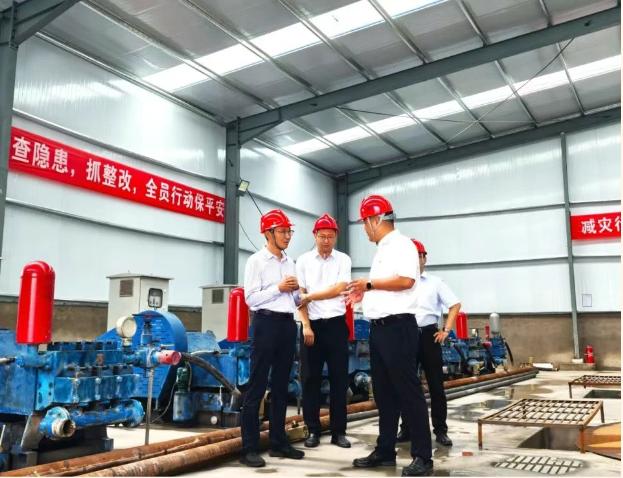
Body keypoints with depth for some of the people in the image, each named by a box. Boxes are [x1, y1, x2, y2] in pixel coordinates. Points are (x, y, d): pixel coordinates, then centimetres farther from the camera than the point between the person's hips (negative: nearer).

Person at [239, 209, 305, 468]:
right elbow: (251, 298, -11)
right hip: (266, 322, -7)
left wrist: (298, 291, -1)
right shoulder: (256, 261, -3)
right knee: (257, 385, -3)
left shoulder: (290, 263, 16)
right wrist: (278, 288, -13)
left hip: (288, 323, 7)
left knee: (281, 385, 12)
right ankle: (249, 447, 2)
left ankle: (278, 442, 22)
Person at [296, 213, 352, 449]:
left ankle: (339, 431, 14)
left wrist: (310, 296, -7)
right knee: (311, 379, 4)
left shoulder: (343, 260, 3)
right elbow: (300, 295, -1)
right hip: (312, 325, 0)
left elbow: (338, 290, -9)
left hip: (336, 324, 0)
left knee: (339, 378, 4)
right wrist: (306, 326, -9)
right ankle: (313, 430, 15)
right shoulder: (303, 260, 3)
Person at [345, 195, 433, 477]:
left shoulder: (400, 244, -8)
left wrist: (370, 284, -14)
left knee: (407, 391, -6)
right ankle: (385, 451, 21)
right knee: (383, 393, 13)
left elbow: (406, 280, -21)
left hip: (397, 326, -10)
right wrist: (363, 295, 17)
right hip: (379, 327, 10)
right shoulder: (382, 249, 21)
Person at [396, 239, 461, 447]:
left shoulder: (435, 282, 7)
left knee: (436, 384, 1)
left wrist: (446, 330, 0)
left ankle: (440, 430, 10)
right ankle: (406, 429, 16)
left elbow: (455, 305, 8)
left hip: (428, 334, -1)